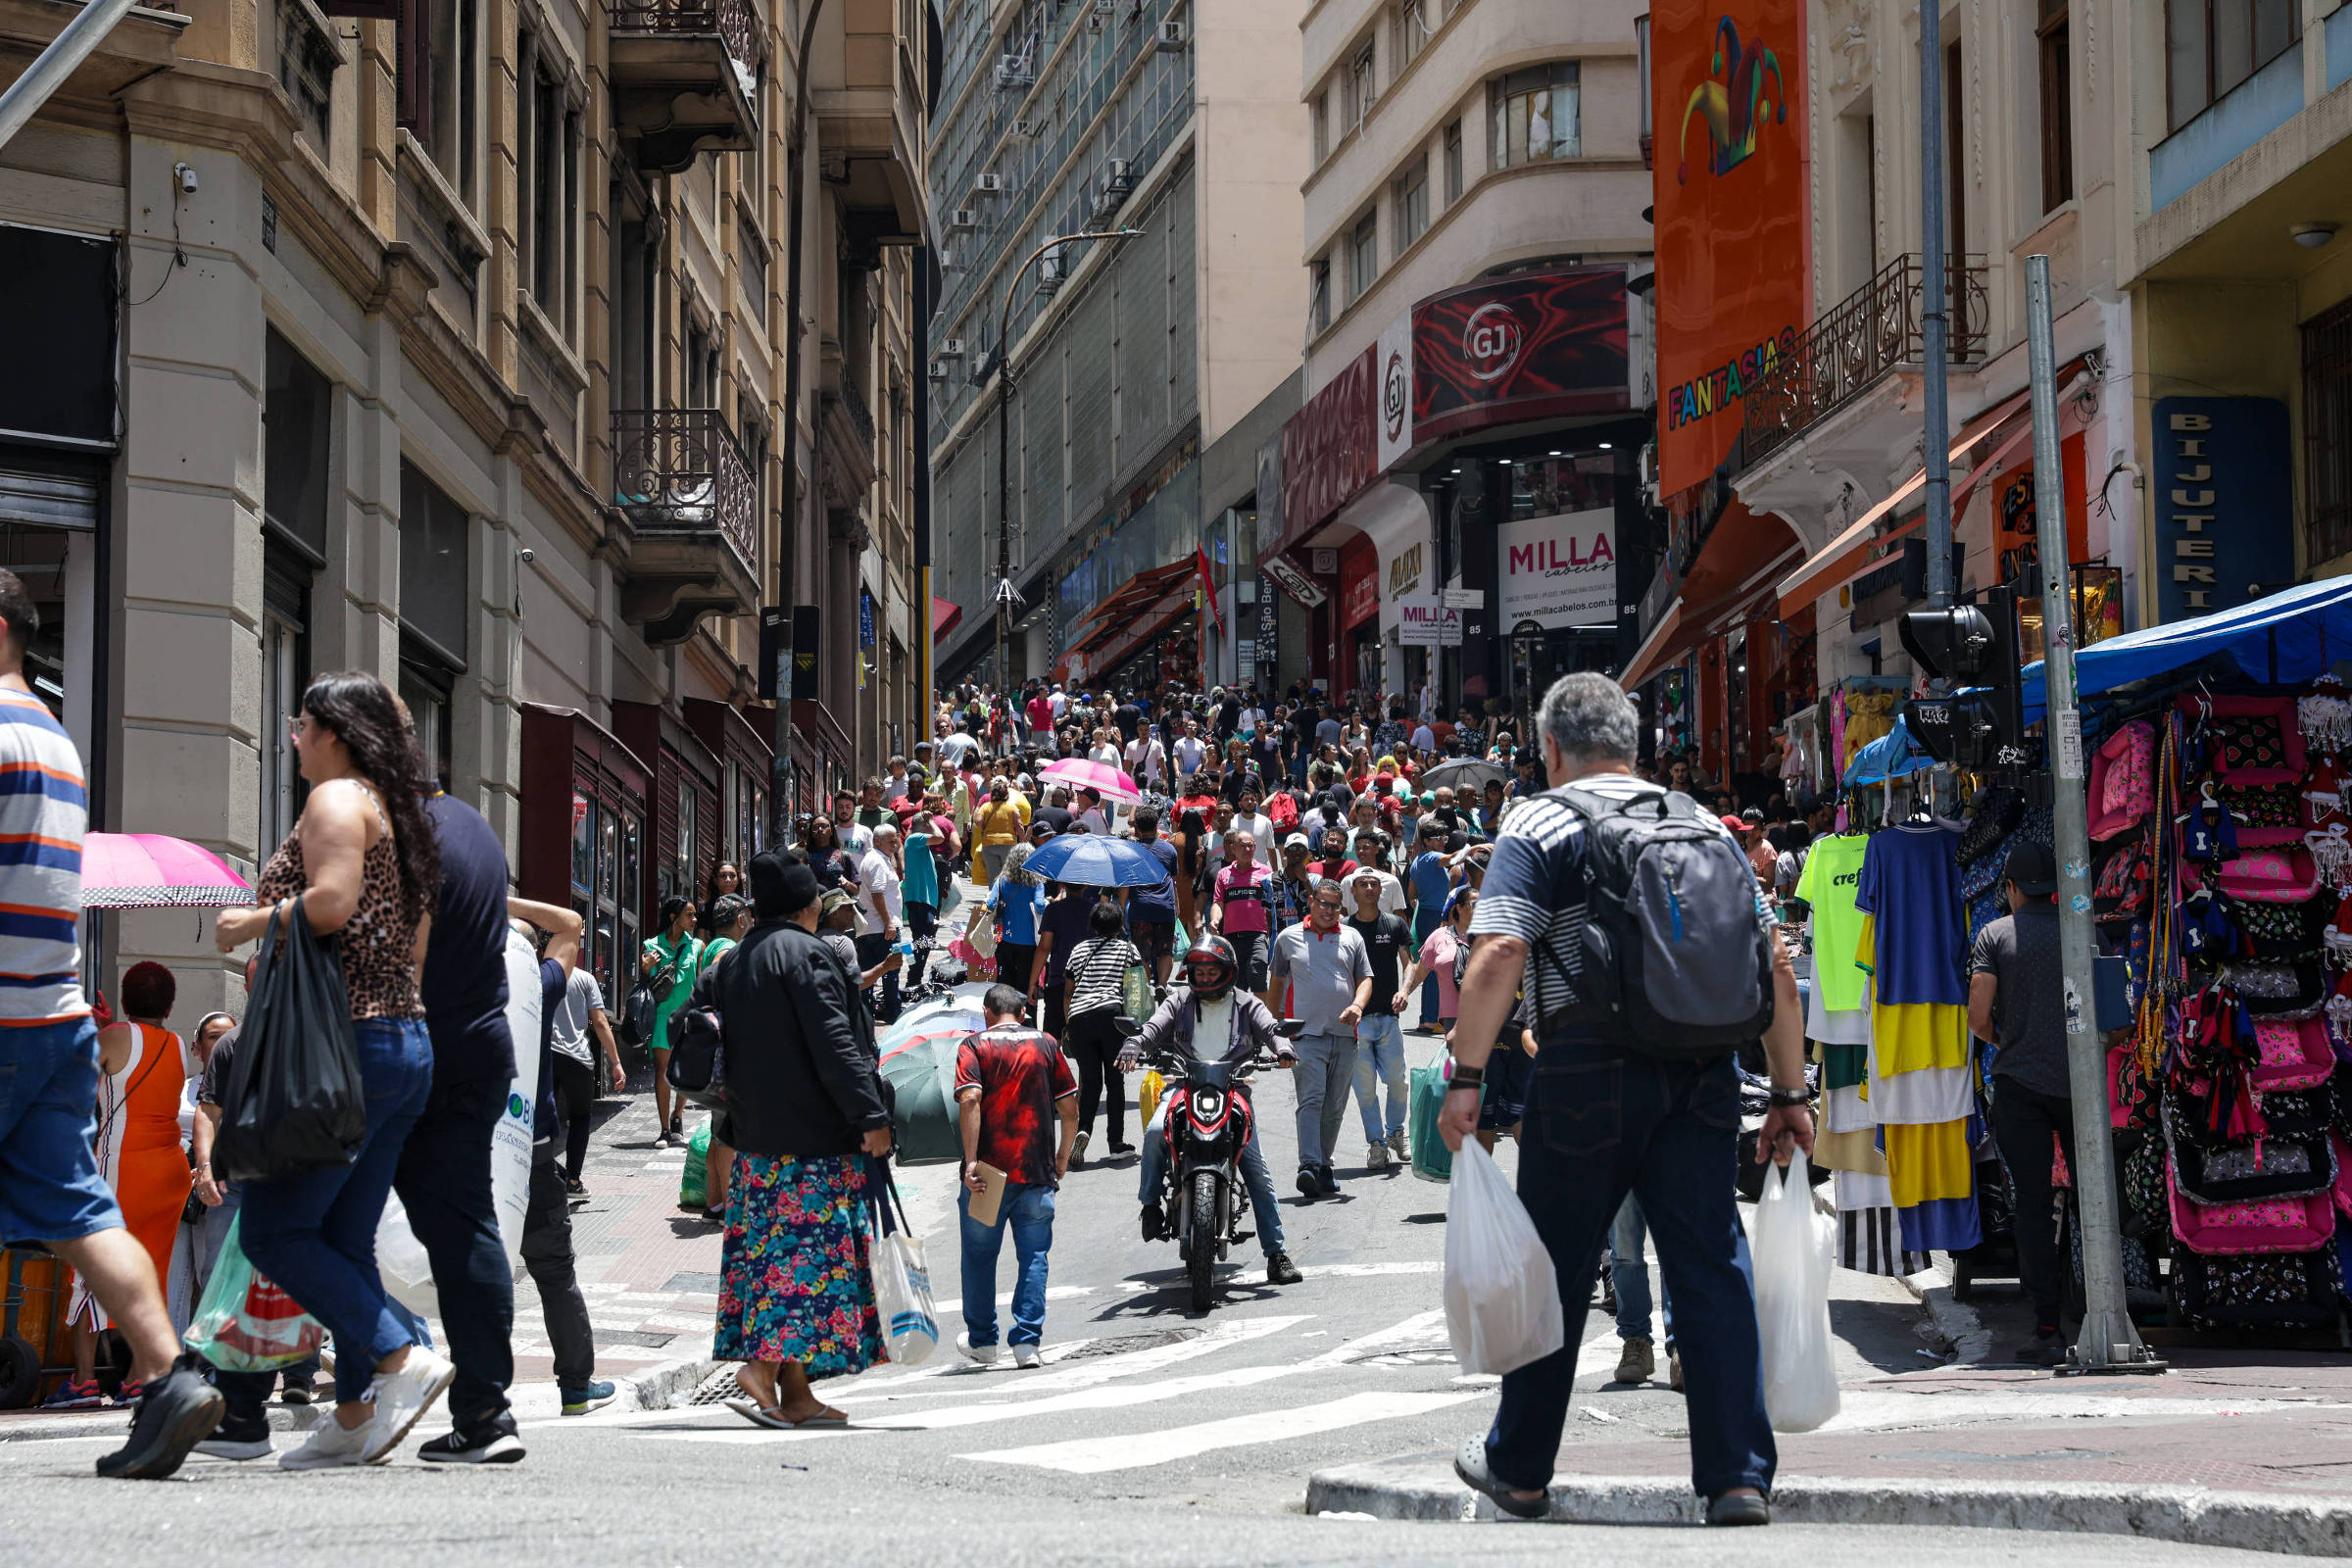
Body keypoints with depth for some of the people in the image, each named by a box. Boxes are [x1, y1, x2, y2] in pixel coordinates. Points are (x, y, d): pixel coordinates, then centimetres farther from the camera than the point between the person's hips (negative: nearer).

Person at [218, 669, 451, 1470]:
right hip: (409, 1043, 10)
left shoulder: (337, 799, -7)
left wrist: (252, 922, -8)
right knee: (344, 1240, 12)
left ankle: (403, 1358, -17)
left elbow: (332, 902, -24)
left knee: (272, 1231, -6)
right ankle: (354, 1418, 10)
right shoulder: (399, 815, 20)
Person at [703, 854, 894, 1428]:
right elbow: (833, 1043, -17)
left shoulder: (735, 962, 14)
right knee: (810, 1250, -7)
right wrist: (870, 1115, -18)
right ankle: (765, 1363, -20)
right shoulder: (805, 954, -10)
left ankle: (795, 1393, 7)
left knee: (771, 1247, 7)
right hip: (811, 1135, -8)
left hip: (757, 1138, 8)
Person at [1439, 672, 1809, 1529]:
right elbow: (1775, 967, 12)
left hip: (1591, 1064, -3)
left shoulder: (1541, 822, 2)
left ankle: (1518, 1467, 22)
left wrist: (1465, 1079, -10)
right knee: (1714, 1267, 3)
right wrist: (1789, 1093, 15)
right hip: (1704, 1072, 4)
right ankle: (1739, 1480, -3)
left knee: (1555, 1269, 9)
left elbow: (1498, 957, -12)